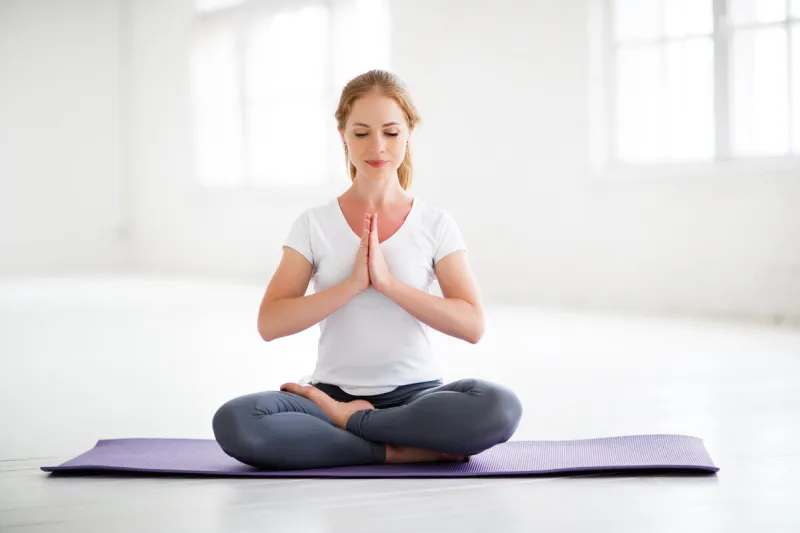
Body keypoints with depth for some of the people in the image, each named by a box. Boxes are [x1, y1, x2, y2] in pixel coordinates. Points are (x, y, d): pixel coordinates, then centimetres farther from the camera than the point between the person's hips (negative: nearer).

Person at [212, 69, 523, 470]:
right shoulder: (315, 224, 3)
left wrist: (389, 282, -16)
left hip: (414, 393, 0)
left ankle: (348, 421, -14)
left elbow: (472, 325, -6)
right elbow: (270, 323, -6)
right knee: (234, 423, -30)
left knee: (499, 408, -33)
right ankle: (397, 449, -20)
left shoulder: (435, 224, 3)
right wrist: (352, 284, -17)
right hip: (335, 391, 0)